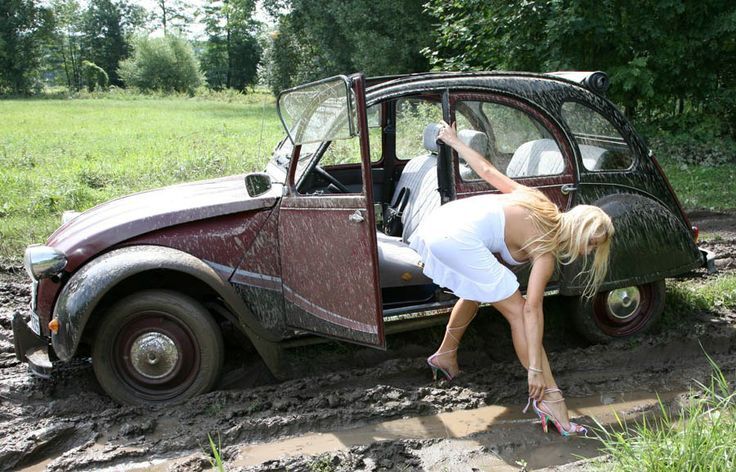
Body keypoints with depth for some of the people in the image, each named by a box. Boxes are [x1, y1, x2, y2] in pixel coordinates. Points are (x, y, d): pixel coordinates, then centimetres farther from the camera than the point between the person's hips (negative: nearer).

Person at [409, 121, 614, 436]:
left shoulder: (535, 201, 17)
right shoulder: (546, 250, -1)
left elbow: (487, 171, 19)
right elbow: (532, 309, -7)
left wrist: (453, 141, 31)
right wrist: (535, 369, -8)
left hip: (436, 222, 9)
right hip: (460, 239, -9)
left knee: (475, 292, 31)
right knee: (517, 311, -2)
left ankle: (445, 356, 46)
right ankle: (548, 397, -2)